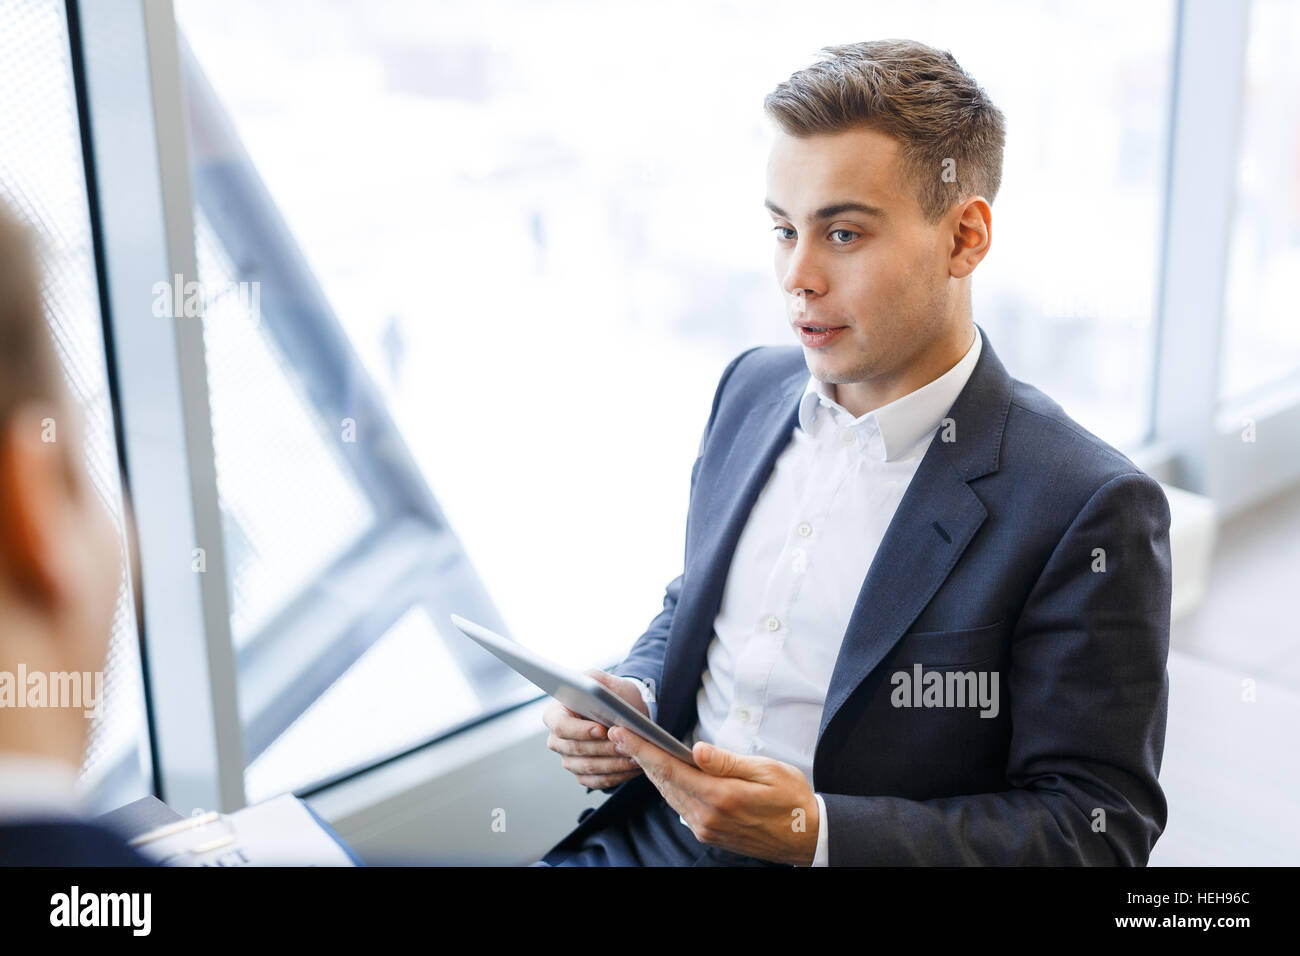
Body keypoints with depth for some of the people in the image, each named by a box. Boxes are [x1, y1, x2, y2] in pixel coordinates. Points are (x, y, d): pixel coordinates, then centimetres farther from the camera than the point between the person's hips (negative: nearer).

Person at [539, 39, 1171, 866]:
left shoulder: (1086, 509, -14)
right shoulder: (753, 386, 6)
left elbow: (1098, 827, -12)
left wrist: (818, 833, -21)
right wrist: (629, 698, -2)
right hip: (642, 839, 5)